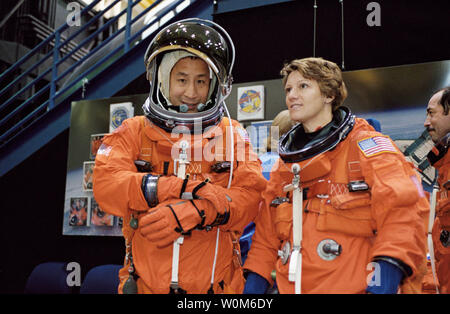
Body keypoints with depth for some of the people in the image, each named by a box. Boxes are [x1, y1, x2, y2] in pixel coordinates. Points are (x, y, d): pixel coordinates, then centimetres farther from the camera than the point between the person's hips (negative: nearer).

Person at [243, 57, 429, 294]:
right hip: (290, 286, 5)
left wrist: (389, 266, -27)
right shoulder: (285, 161, 14)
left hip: (353, 285, -5)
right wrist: (255, 275, 4)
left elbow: (401, 208, -16)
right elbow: (267, 229, 15)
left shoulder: (366, 146, -4)